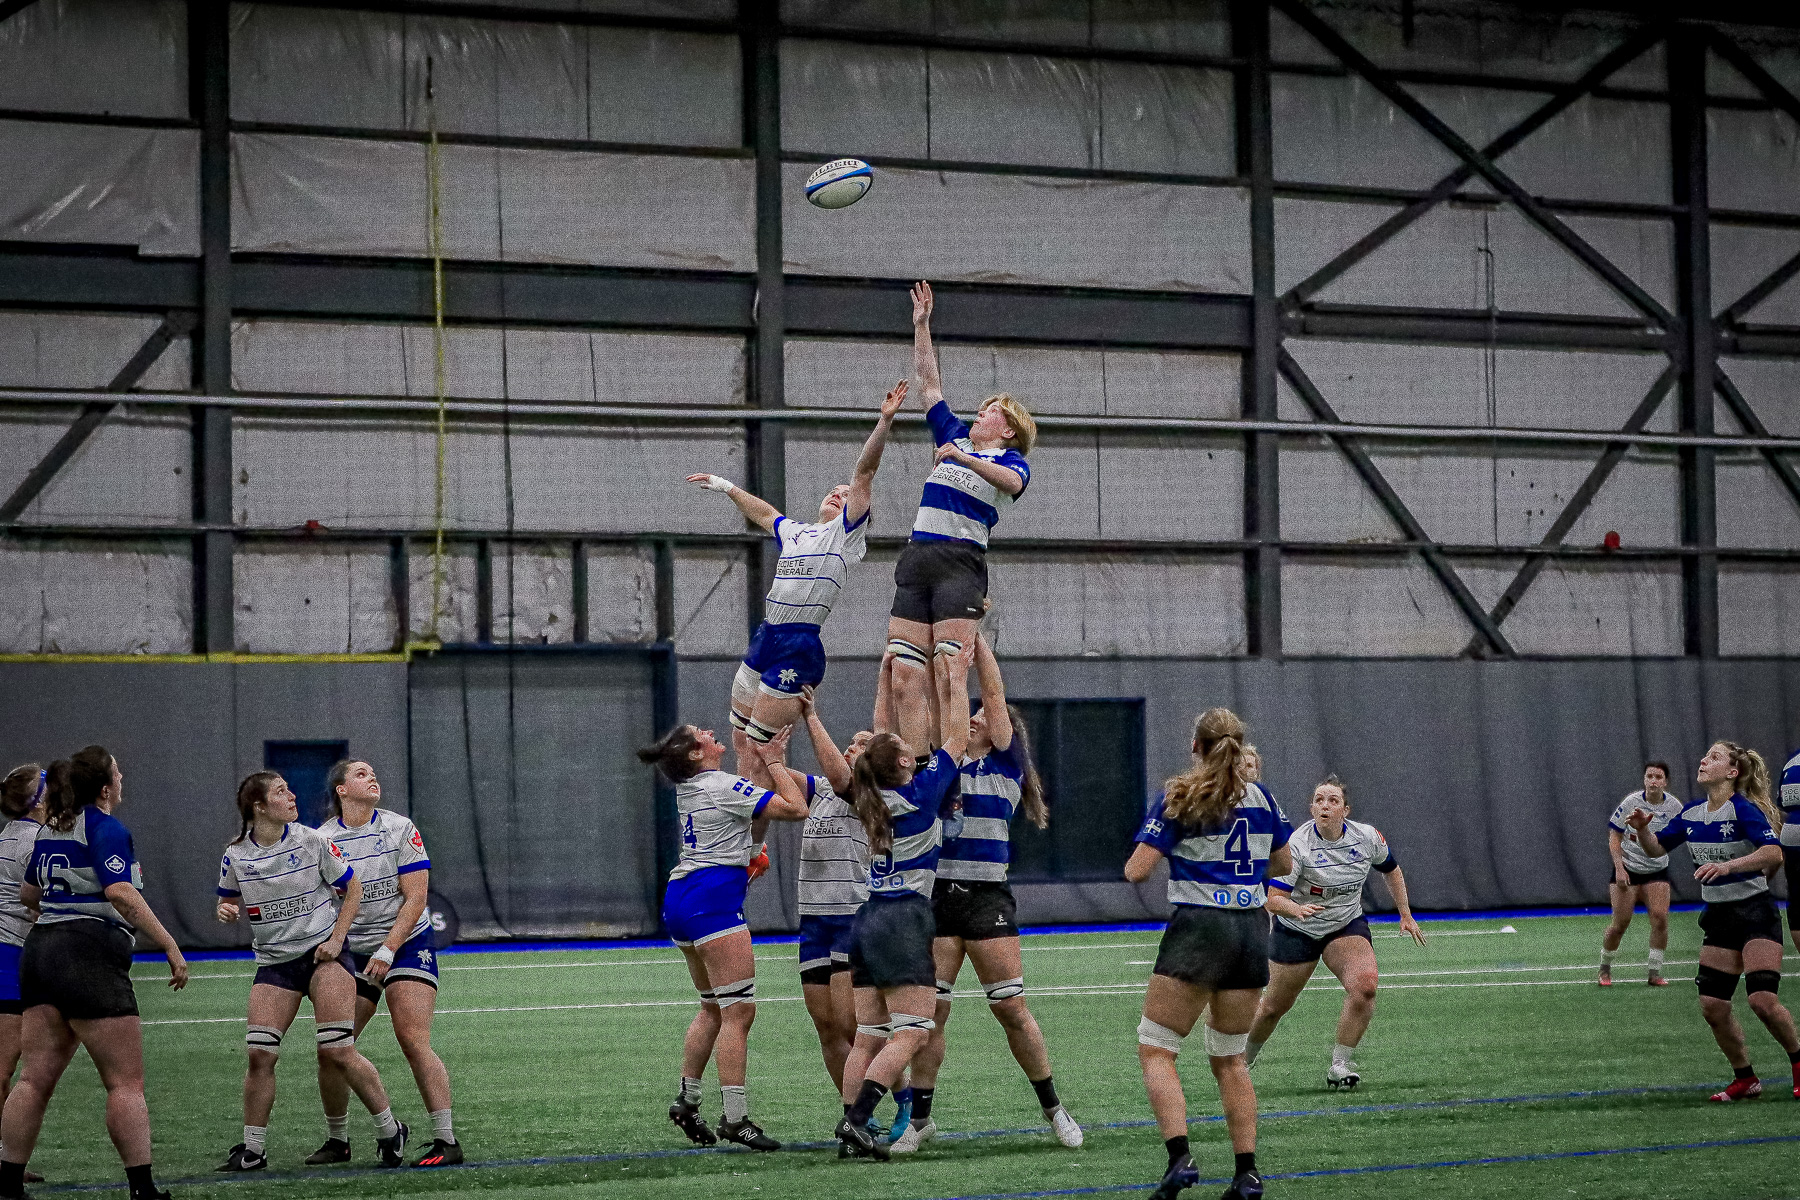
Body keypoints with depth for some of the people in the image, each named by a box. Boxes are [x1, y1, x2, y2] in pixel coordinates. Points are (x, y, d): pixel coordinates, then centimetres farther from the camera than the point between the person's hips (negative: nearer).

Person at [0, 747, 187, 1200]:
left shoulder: (50, 828, 16)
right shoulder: (106, 829, -9)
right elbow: (121, 893, -22)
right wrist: (170, 947, -21)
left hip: (41, 947, 8)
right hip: (89, 955, -8)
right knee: (126, 1082, -4)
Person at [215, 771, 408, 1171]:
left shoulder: (312, 841, -6)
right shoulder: (236, 856, -1)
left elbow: (353, 887, 3)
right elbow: (229, 902, 14)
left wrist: (337, 938, -6)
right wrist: (226, 911, -10)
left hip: (323, 953, -3)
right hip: (274, 963, 3)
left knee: (337, 1051, -11)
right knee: (260, 1054, -8)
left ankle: (390, 1133, 5)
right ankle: (253, 1149, 6)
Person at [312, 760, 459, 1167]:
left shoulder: (400, 829, -6)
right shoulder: (322, 839, 0)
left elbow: (416, 897, -9)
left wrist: (387, 950, -18)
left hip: (407, 944, -3)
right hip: (352, 951, 3)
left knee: (414, 1042, -17)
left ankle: (447, 1141, -15)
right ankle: (337, 1141, 14)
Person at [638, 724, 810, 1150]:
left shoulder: (690, 788, 15)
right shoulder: (725, 786, -11)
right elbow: (795, 808, -12)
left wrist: (767, 757, 24)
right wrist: (775, 763, -2)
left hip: (679, 898, 10)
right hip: (713, 899, -10)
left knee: (713, 1009, 20)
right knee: (739, 1011, -10)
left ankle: (687, 1101, 21)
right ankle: (735, 1119, -15)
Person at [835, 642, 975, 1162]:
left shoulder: (874, 797, 11)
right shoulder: (921, 792, -7)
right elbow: (956, 738, 2)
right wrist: (957, 680, 12)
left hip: (868, 922, 8)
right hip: (904, 921, -8)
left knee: (869, 1037, 5)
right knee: (911, 1033, -11)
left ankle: (851, 1130, -2)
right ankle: (855, 1121, -24)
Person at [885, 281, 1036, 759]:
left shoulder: (1011, 461, 7)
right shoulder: (955, 437, 24)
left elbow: (1011, 481, -17)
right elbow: (928, 384, 27)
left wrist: (965, 459, -31)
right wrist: (921, 326, 22)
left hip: (961, 563, -6)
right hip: (917, 559, 6)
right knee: (906, 680, -6)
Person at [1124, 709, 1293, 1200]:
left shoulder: (1179, 797, -6)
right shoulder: (1262, 798, 7)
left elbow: (1137, 870, -9)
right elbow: (1282, 865, 18)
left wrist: (1133, 863, 14)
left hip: (1198, 928, -5)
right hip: (1252, 929, 5)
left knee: (1155, 1048, 1)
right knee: (1229, 1057, 16)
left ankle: (1179, 1158, -17)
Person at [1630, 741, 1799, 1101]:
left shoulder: (1743, 809, -16)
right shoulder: (1691, 814, 5)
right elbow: (1656, 848, 15)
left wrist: (1727, 865, -39)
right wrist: (1642, 828, -6)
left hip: (1755, 913, -7)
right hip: (1719, 917, 7)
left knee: (1763, 1000, -18)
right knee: (1712, 1006, 1)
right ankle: (1745, 1079, 17)